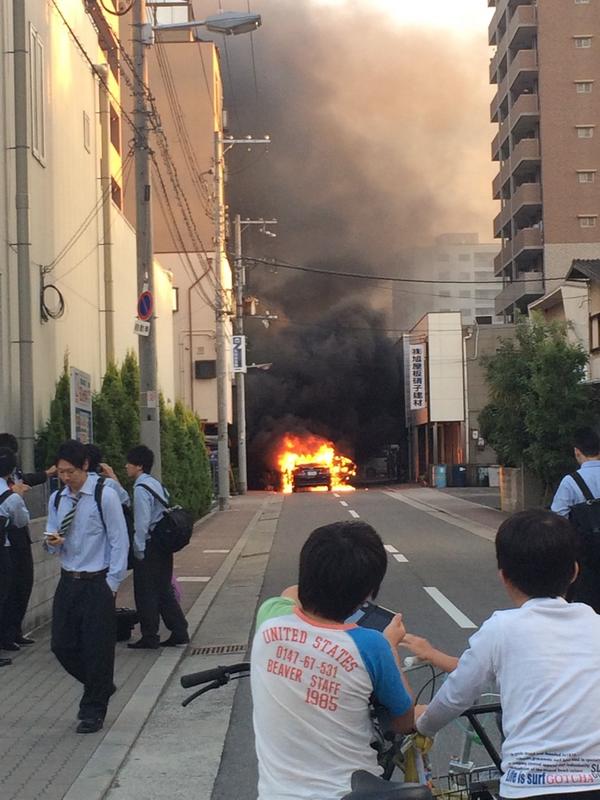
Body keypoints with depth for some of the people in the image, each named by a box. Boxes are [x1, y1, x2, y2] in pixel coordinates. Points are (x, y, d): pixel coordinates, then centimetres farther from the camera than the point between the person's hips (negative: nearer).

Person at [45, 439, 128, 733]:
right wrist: (53, 542, -12)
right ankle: (99, 687, 32)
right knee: (62, 646, 7)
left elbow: (119, 540, -9)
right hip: (68, 582, 6)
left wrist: (111, 584, -12)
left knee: (97, 650, 0)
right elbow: (54, 545, 13)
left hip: (98, 584, -6)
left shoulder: (104, 495, -11)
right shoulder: (57, 499, 6)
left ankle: (93, 712, 18)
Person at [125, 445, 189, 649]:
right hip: (163, 546, 9)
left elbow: (141, 523, -19)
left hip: (149, 548, -9)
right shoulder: (157, 484, 13)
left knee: (146, 593, 1)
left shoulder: (141, 488, -15)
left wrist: (138, 550, -12)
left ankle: (149, 638, 7)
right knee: (164, 590, 14)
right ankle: (179, 632, 15)